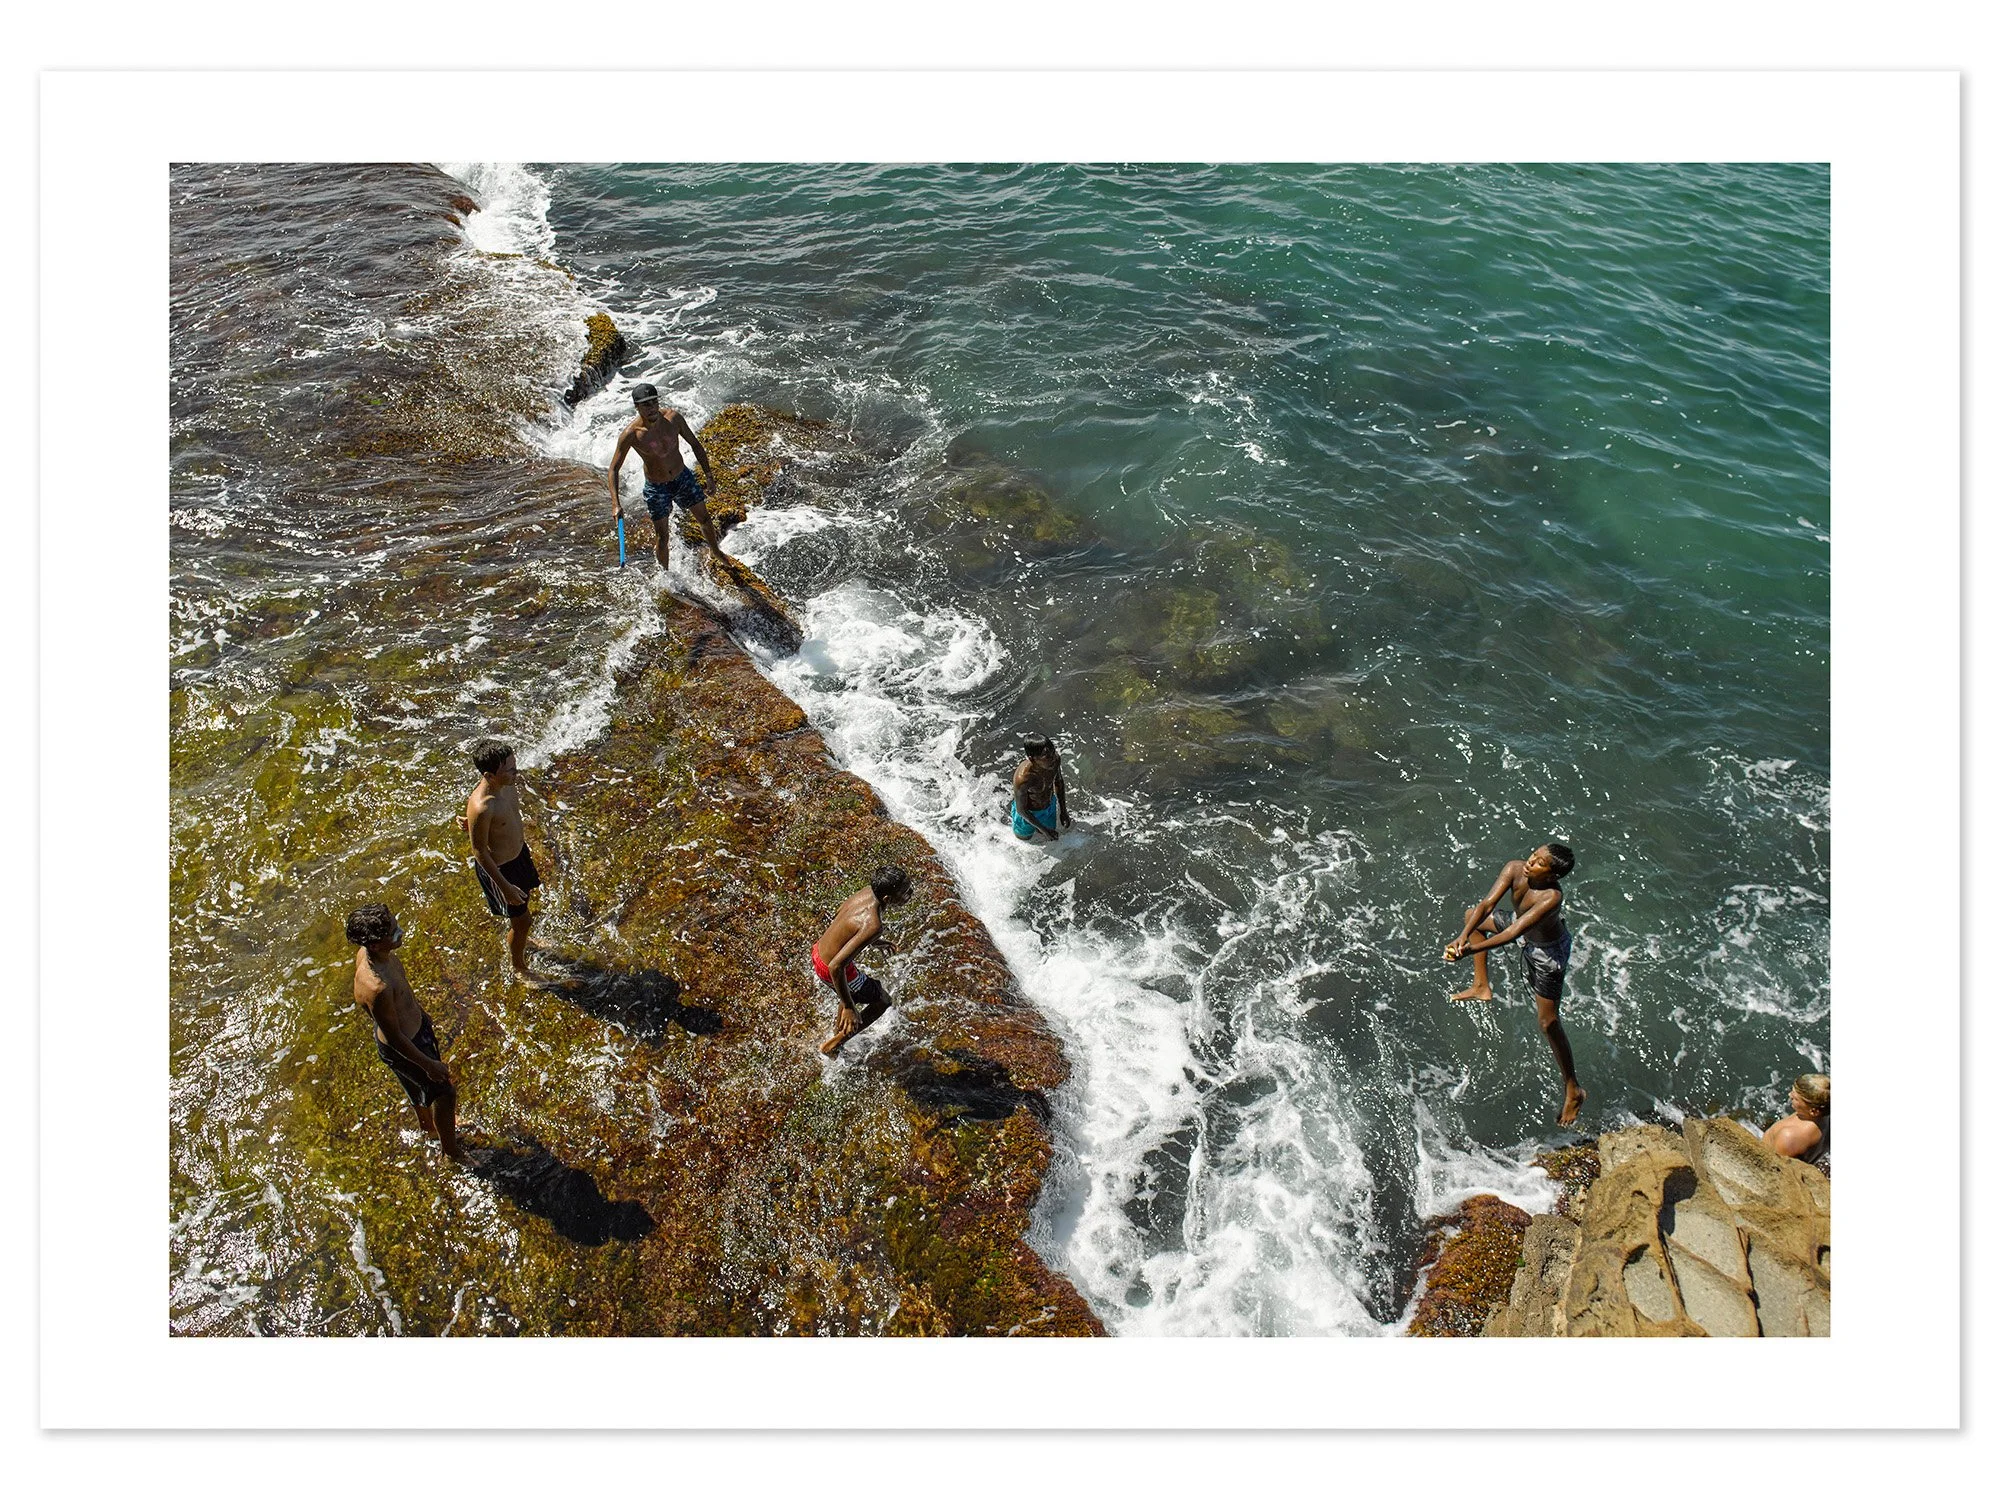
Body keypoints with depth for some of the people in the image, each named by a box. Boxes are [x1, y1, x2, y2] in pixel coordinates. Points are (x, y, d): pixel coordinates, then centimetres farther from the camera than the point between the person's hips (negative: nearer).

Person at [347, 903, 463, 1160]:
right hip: (404, 1048, -8)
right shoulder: (376, 988, -44)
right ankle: (452, 1150, 41)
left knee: (420, 1086, 34)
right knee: (445, 1092, 15)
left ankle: (428, 1124, 62)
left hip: (415, 1022, 8)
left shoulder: (367, 951, -18)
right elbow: (393, 1037, -29)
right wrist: (429, 1065, -17)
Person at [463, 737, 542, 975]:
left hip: (519, 852, 7)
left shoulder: (509, 783, -16)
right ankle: (520, 968, 39)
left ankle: (522, 943, 61)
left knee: (523, 901, 31)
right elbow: (480, 852, -25)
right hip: (498, 867, -7)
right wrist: (505, 887, -19)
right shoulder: (481, 808, -37)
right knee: (521, 920, 11)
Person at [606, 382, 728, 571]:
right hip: (656, 488, -3)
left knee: (705, 519, 19)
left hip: (683, 478, 4)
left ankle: (716, 551, 49)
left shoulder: (673, 417, -17)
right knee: (662, 537, 4)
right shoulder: (631, 434, -25)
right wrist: (615, 504, -28)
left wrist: (708, 473, 0)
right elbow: (614, 469, -18)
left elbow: (695, 444, 0)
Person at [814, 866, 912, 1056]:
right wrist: (849, 1008, -27)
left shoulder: (868, 891, -11)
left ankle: (838, 1028, 60)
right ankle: (833, 1045, 25)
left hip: (819, 950, 8)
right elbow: (836, 966, -37)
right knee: (882, 1000, 14)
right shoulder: (873, 926, -36)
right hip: (829, 969, -8)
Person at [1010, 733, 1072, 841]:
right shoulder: (1022, 779, -43)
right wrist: (1043, 829, -20)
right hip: (1029, 813, -5)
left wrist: (1063, 811, 2)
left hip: (1050, 806, 5)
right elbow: (1021, 810, -26)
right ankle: (1011, 808, 45)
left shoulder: (1056, 760, -28)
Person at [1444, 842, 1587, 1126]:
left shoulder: (1551, 896, -42)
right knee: (1471, 915, 20)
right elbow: (1487, 904, -29)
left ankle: (1573, 1089, 16)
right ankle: (1481, 986, 34)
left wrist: (1468, 950, -53)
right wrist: (1463, 936, -44)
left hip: (1547, 950, -7)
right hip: (1522, 925, 7)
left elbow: (1512, 933, -47)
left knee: (1548, 1021, -2)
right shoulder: (1514, 869, -25)